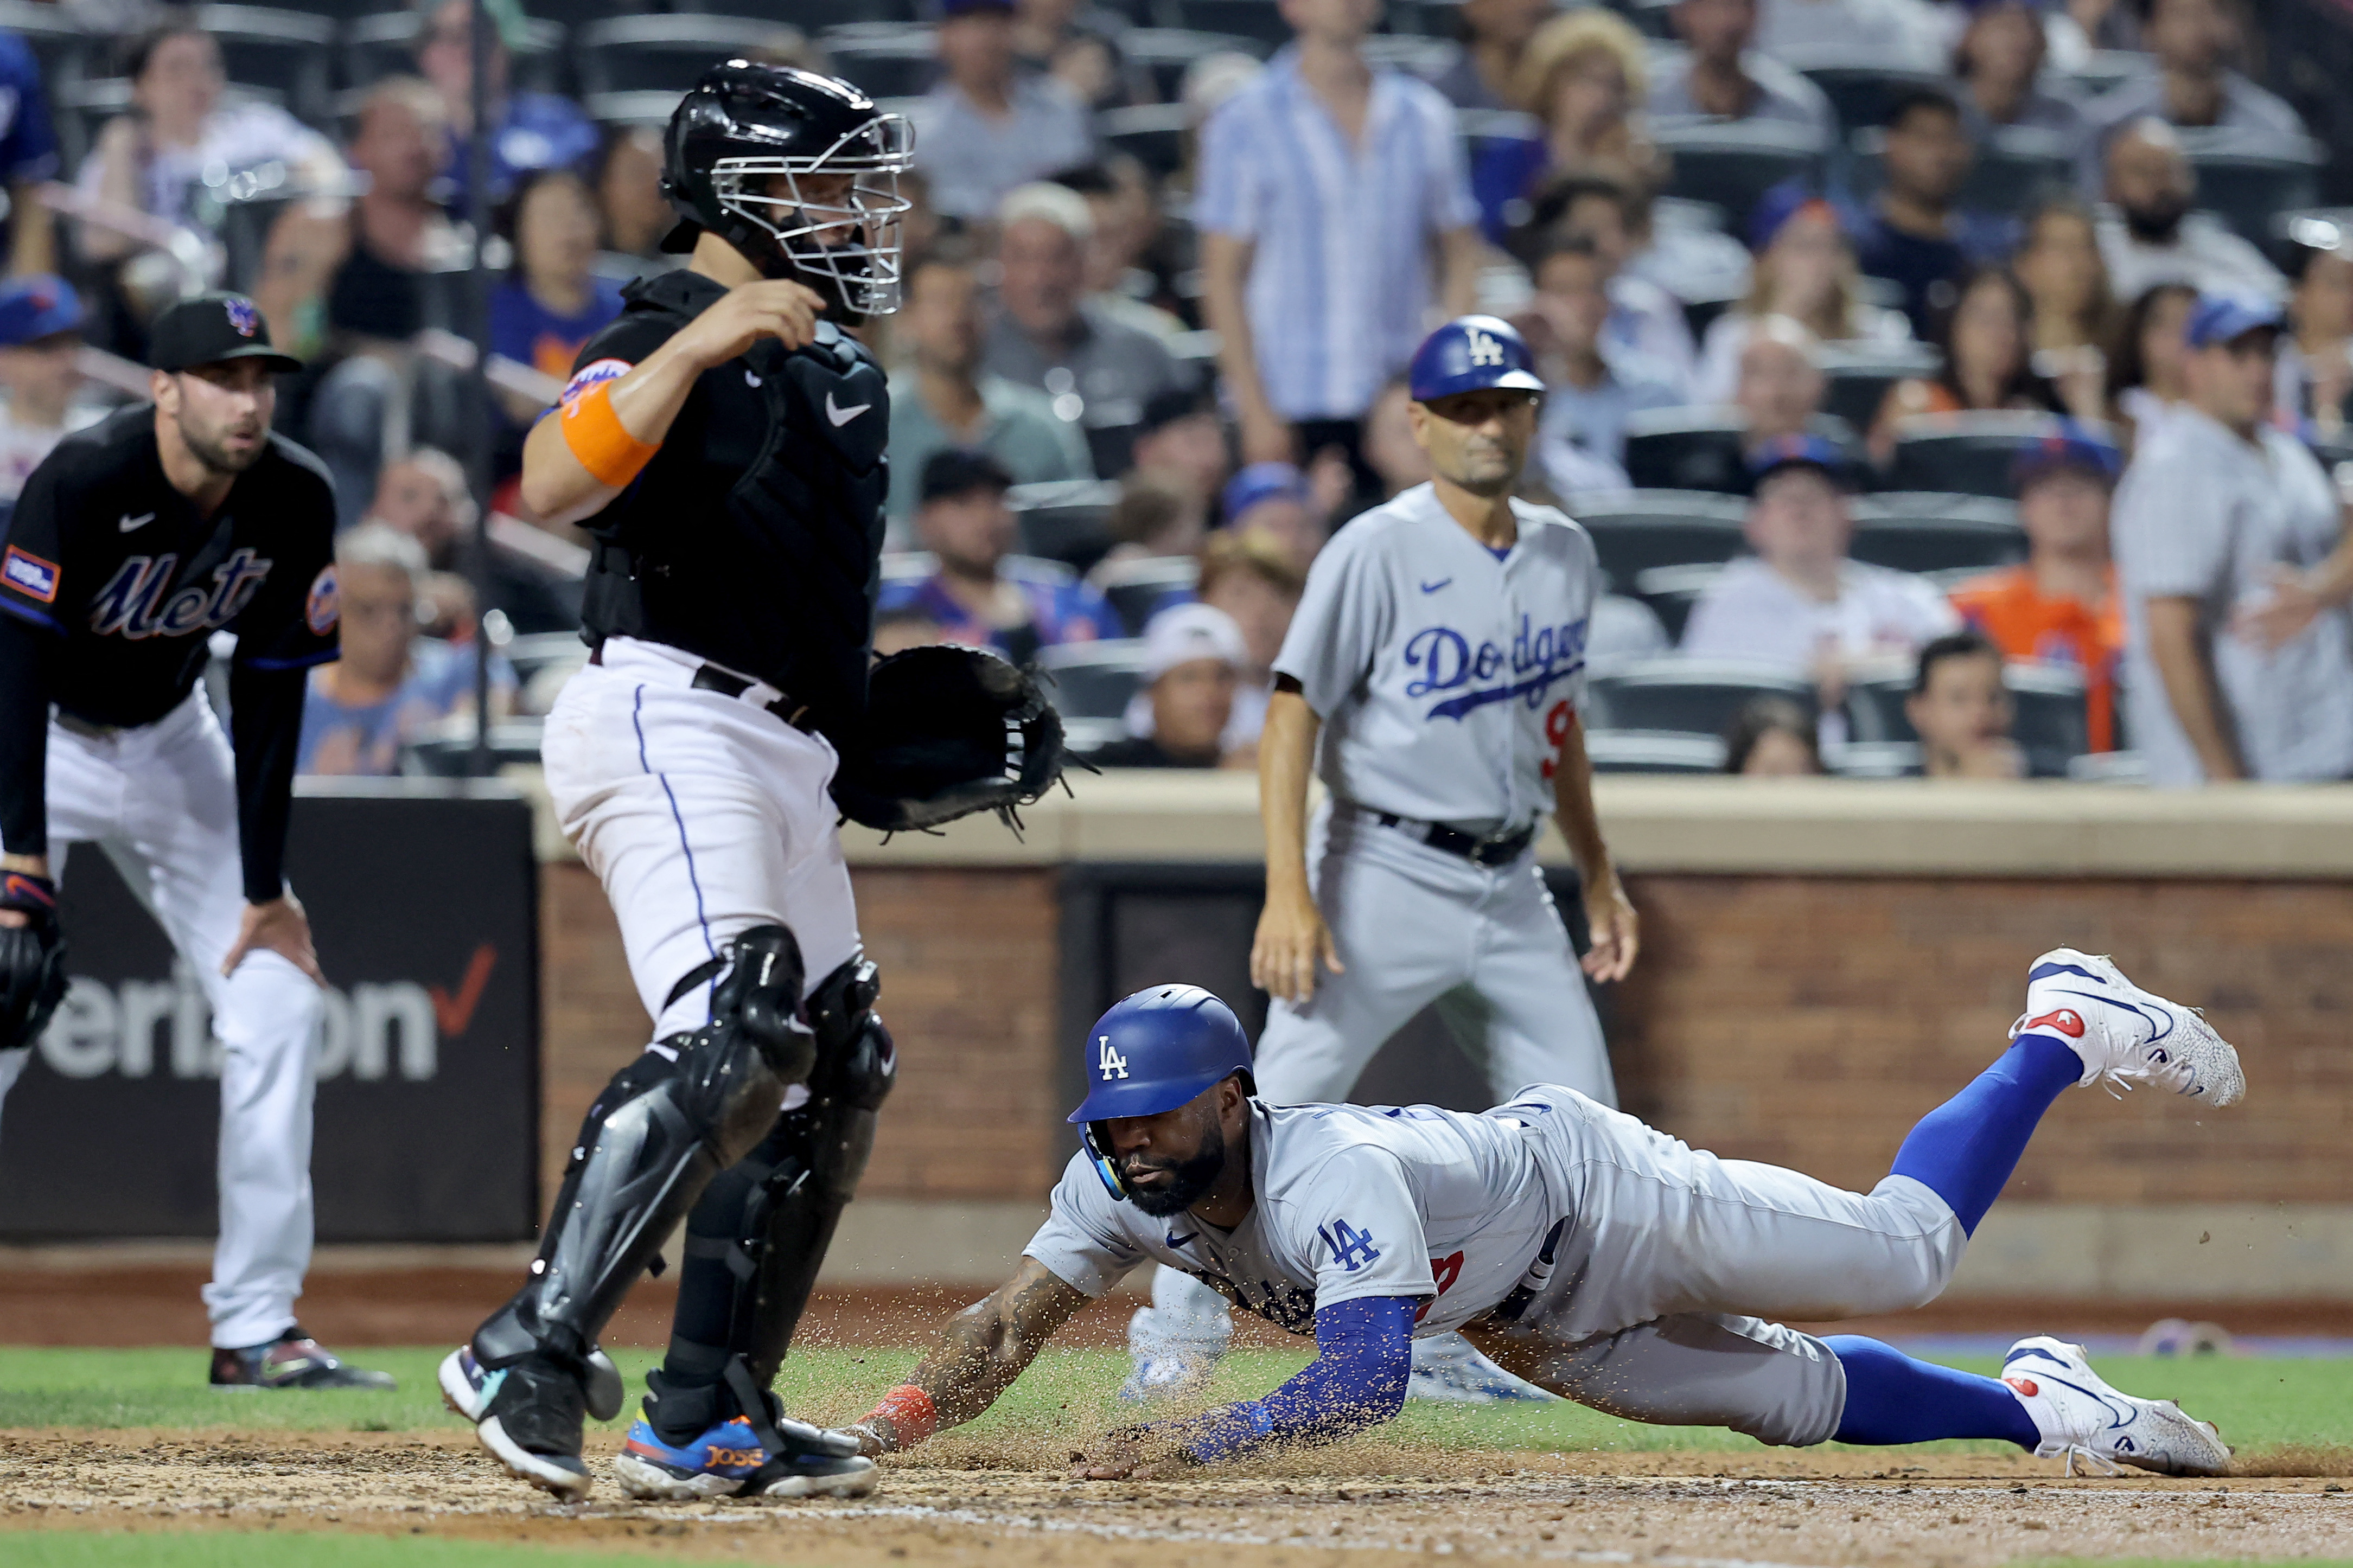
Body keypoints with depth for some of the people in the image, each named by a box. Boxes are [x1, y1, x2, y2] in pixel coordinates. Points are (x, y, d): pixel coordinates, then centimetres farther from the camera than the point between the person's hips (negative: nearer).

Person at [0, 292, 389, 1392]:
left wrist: (264, 889, -12)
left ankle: (256, 1331, 0)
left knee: (278, 1001, -4)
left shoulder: (295, 501, -15)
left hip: (171, 744, 5)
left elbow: (271, 693, -9)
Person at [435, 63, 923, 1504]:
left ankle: (706, 1423, 13)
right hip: (671, 722, -10)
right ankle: (530, 1354, -28)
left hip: (785, 755, 10)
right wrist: (696, 344, -34)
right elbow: (554, 485, -28)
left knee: (832, 1077, 10)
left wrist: (888, 712, 19)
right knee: (728, 1039, -26)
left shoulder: (832, 365, 20)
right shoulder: (673, 334, -9)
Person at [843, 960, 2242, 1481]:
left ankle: (2064, 1030, 25)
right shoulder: (1119, 1190, -22)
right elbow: (1014, 1322, -21)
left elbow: (1364, 1387, -52)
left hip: (1591, 1194, -6)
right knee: (1799, 1400, 15)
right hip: (1529, 1323, 6)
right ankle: (2036, 1408, 37)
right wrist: (889, 1429, -38)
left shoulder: (1334, 1177, -43)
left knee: (1907, 1249, 2)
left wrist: (1184, 1443, -58)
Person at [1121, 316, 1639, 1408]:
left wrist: (1598, 876, 23)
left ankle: (1449, 1351, 15)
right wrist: (1288, 892, -22)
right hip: (1385, 877, -6)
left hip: (1509, 888, 6)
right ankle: (1176, 1336, -3)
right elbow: (1293, 714, -14)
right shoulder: (1378, 553, -10)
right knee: (1282, 1109, -12)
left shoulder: (1565, 556, 10)